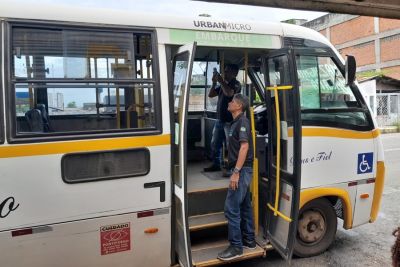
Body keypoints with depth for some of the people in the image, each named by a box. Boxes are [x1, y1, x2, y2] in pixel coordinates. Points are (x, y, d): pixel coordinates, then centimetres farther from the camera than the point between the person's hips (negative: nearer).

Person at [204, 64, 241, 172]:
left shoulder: (236, 84, -6)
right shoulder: (223, 85, 17)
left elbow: (229, 93, -27)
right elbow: (210, 95, 18)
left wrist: (221, 81, -18)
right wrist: (214, 82, 5)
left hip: (229, 121, -8)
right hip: (219, 119, 8)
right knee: (215, 143, 13)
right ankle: (216, 164, 24)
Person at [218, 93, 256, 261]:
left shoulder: (242, 121, -13)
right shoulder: (236, 122, 16)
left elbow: (245, 147, -22)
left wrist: (236, 172, -25)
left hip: (242, 170, -10)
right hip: (242, 170, 10)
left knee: (231, 208, -8)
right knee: (244, 206, 16)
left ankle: (236, 247, 0)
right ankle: (249, 240, 27)